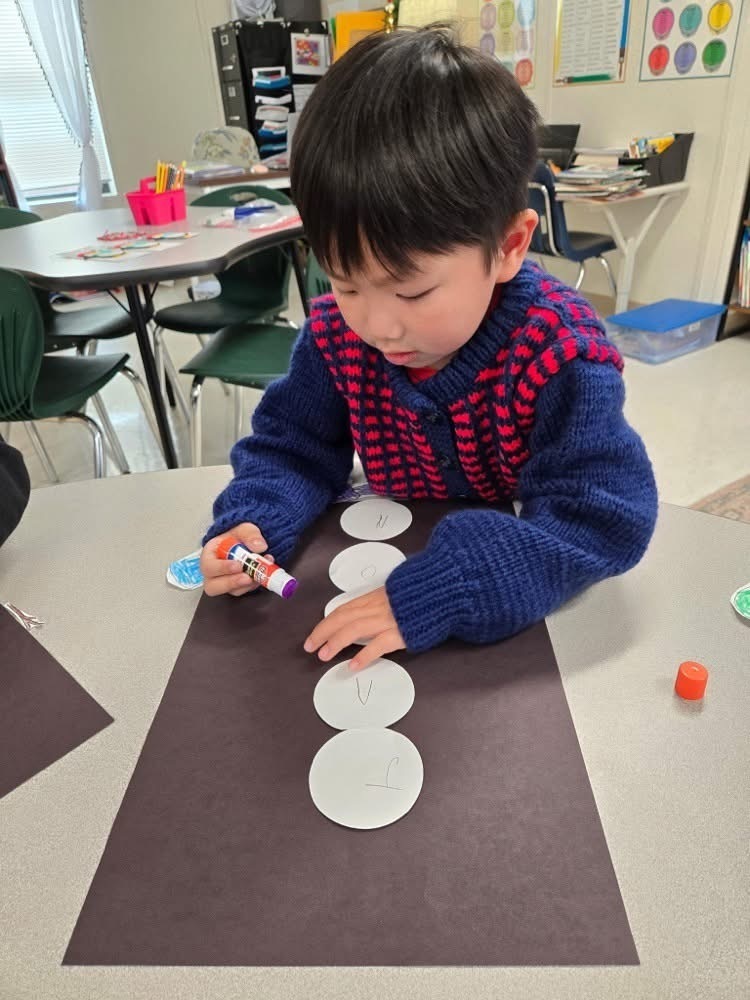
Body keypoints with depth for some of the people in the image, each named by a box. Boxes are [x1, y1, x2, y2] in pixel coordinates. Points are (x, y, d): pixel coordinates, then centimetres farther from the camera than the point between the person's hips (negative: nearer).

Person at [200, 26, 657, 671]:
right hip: (395, 563, 3)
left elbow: (602, 520, -27)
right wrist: (250, 523, -22)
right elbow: (293, 446, -1)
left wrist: (436, 594, -37)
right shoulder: (335, 334, -12)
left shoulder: (563, 355, -24)